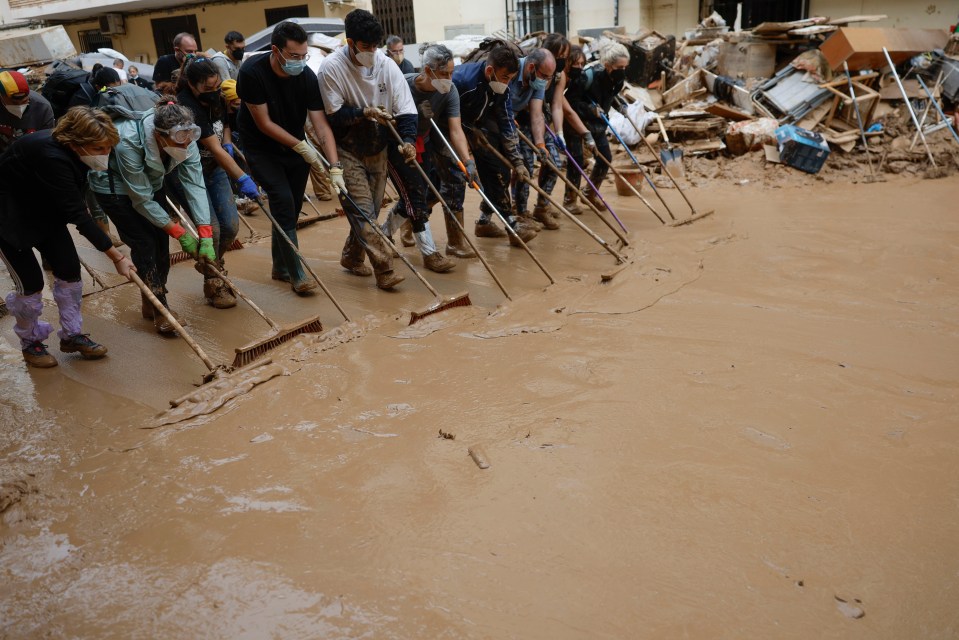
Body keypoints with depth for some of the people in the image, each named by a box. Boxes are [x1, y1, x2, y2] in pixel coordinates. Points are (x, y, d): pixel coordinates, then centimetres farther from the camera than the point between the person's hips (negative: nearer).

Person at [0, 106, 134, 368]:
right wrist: (116, 256, -30)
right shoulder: (51, 157, -37)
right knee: (31, 282, -5)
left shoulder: (68, 149, -13)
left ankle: (72, 335, 17)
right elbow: (77, 215, -33)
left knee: (69, 269, 2)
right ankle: (30, 342, 19)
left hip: (43, 209, 8)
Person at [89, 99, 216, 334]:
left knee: (161, 240, 0)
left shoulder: (185, 138, -25)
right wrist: (180, 233, -27)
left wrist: (206, 236, -30)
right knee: (145, 243, -12)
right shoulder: (128, 141, -38)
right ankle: (160, 310, -2)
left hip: (150, 182, 5)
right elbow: (142, 199, -30)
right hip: (114, 187, -5)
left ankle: (150, 304, 18)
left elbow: (195, 185, -25)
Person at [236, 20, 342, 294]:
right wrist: (301, 146, -21)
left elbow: (321, 124, -18)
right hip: (262, 148, -4)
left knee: (291, 208, 7)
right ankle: (296, 274, -10)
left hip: (296, 146, 4)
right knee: (283, 202, -17)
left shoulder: (307, 76, -16)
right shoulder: (252, 73, -25)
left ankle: (281, 267, 27)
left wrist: (335, 166, -27)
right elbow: (264, 123, -19)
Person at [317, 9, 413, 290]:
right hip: (347, 150, -4)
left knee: (370, 209, 12)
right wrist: (366, 113, -28)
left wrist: (409, 140, -26)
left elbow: (407, 109, -10)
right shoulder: (331, 67, -16)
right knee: (362, 209, -12)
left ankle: (352, 257, 34)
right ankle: (384, 269, -12)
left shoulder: (387, 65, -7)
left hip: (377, 149, 4)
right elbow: (334, 116, -15)